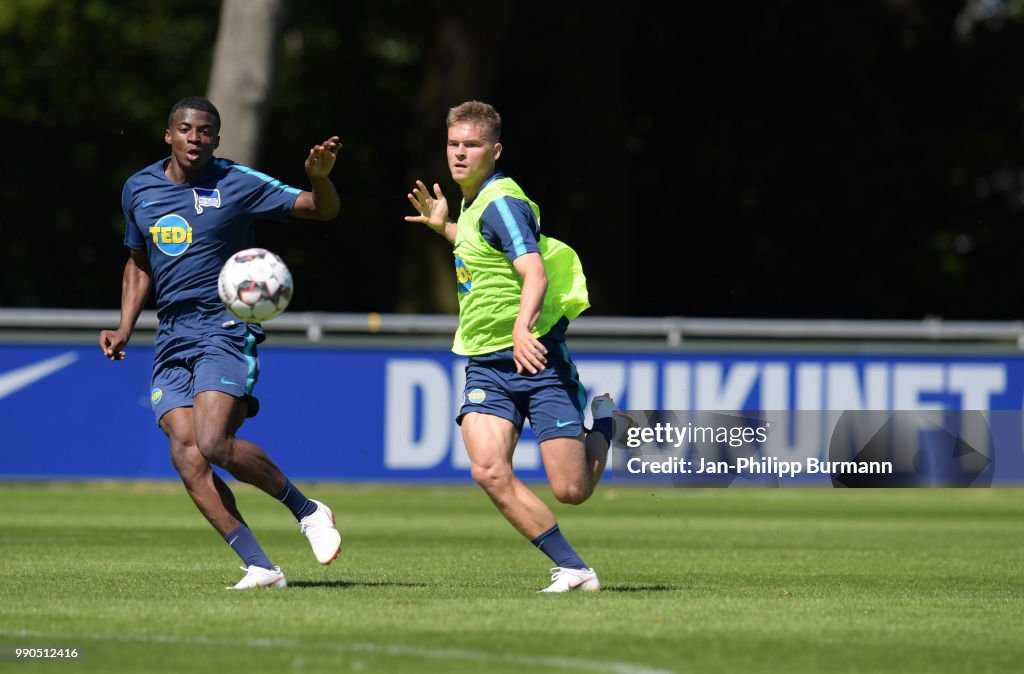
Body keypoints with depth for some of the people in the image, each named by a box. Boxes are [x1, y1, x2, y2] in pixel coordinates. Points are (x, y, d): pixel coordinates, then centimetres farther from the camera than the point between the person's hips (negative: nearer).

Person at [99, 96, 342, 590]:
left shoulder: (236, 184, -4)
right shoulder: (139, 190, 10)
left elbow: (322, 211, -2)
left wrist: (320, 176, -24)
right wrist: (124, 329, 12)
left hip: (224, 330, -5)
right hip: (171, 340, 5)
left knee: (215, 446, -23)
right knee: (184, 451, -14)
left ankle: (307, 511, 1)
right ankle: (260, 567, -13)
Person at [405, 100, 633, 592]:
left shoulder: (501, 203, -14)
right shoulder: (473, 204, 14)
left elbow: (536, 274, -27)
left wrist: (522, 328, -44)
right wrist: (444, 227, 36)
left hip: (536, 357, -7)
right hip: (485, 365, 7)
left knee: (571, 490, -6)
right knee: (489, 472, -18)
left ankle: (605, 423, 28)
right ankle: (572, 569, -8)